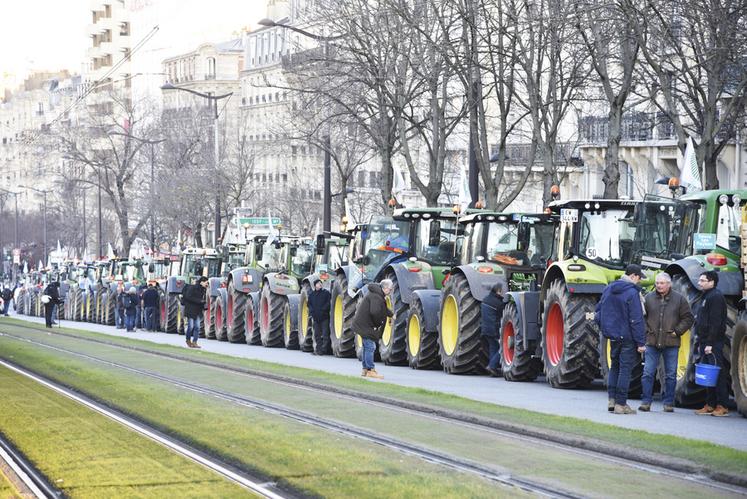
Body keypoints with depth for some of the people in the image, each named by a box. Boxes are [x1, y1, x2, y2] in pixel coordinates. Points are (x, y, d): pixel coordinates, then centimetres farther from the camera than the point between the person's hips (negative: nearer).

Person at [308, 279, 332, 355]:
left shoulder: (326, 292, 0)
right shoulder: (311, 294, 12)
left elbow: (329, 303, -5)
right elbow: (309, 304, 14)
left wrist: (322, 310, -14)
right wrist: (312, 312, -3)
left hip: (324, 317, -4)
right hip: (316, 317, 4)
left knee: (325, 334, -6)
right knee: (317, 335, 8)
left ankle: (324, 350, -4)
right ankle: (318, 349, 14)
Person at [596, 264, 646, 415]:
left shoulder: (609, 289, 6)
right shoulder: (632, 293, -17)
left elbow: (598, 311, 13)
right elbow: (636, 319, -19)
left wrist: (604, 328, 22)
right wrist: (640, 342, -16)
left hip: (612, 336, 7)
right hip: (627, 337, -7)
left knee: (614, 366, 18)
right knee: (625, 368, -1)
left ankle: (612, 400, 16)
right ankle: (621, 404, 0)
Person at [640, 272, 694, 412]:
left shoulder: (679, 299, 2)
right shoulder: (649, 298, 4)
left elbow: (688, 318, 5)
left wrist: (677, 331, -4)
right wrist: (646, 331, -1)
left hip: (671, 343, -1)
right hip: (652, 343, 1)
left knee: (670, 375, 5)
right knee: (648, 373, -1)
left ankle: (668, 402, 13)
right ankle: (646, 402, 4)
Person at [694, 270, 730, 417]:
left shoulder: (716, 297, -12)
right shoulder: (707, 296, 20)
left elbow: (715, 322, -19)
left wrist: (710, 343, -22)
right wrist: (701, 343, 20)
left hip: (713, 343, -10)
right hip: (706, 343, 10)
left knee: (717, 373, -8)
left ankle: (722, 406, -7)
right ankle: (710, 405, 13)